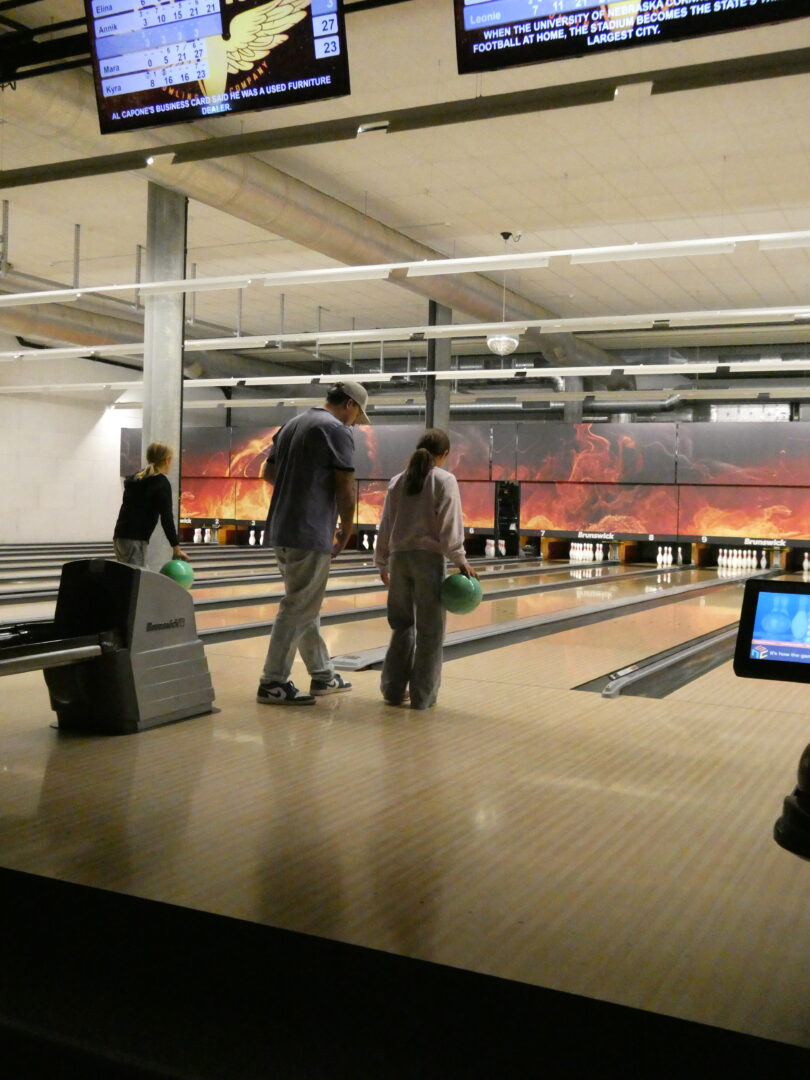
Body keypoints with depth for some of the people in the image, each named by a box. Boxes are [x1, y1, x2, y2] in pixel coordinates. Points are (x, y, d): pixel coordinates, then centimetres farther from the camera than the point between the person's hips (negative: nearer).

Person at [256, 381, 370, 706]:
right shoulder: (337, 430, -10)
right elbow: (345, 487, -13)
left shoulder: (291, 426, 15)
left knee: (305, 605, 16)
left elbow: (269, 473, 21)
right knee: (298, 609, -3)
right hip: (310, 533, -9)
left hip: (281, 531, 9)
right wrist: (346, 529, -2)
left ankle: (323, 675, 26)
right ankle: (273, 683, 1)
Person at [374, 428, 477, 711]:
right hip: (429, 558, -5)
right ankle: (422, 695, 5)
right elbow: (449, 526, -11)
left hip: (399, 557, 5)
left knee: (402, 625, 14)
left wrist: (382, 562, 19)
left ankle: (394, 689, 16)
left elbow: (386, 526, 11)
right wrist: (460, 560, -4)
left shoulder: (398, 481, 9)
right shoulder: (445, 481, -5)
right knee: (429, 629, 2)